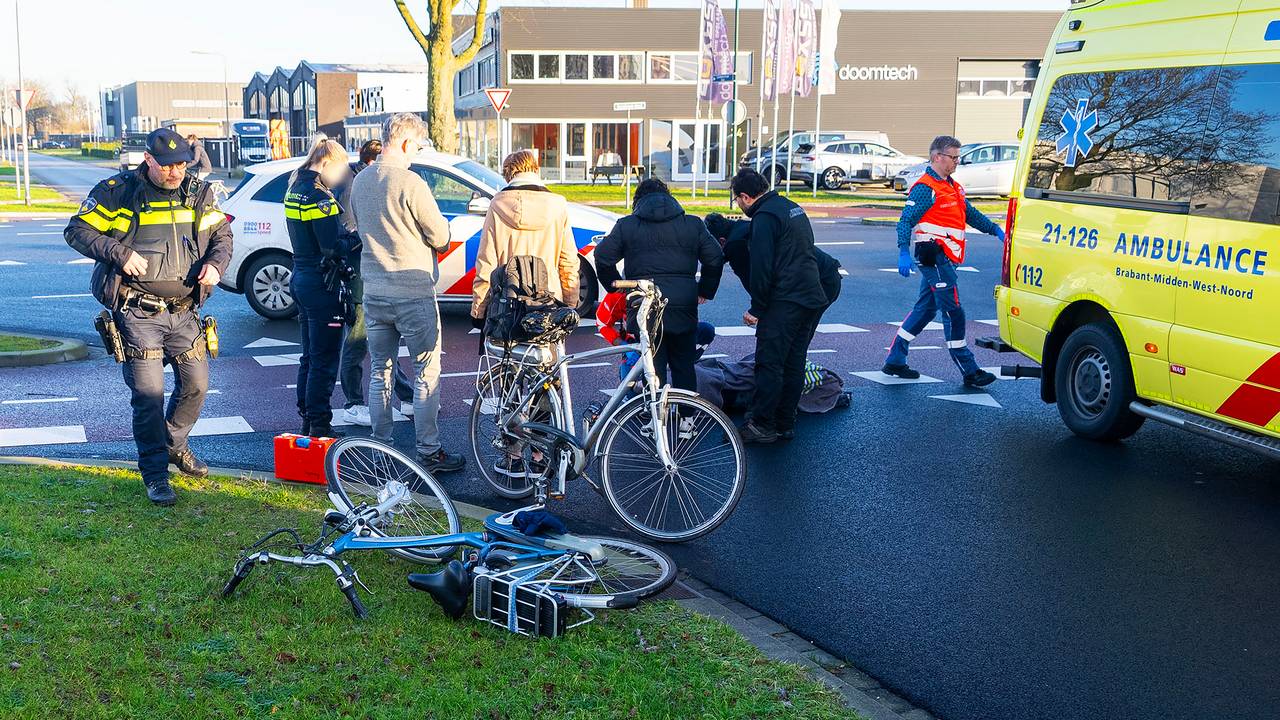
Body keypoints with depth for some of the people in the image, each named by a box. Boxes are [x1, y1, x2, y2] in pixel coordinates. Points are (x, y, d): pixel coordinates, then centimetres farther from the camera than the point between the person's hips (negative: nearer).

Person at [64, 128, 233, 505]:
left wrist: (216, 263, -4)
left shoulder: (198, 194, 7)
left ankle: (174, 444, 37)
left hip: (184, 311, 5)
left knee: (196, 384, 11)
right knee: (148, 394, -5)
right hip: (139, 314, -5)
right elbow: (77, 231, -3)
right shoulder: (117, 192, -5)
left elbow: (222, 233, 17)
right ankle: (155, 474, 7)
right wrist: (120, 254, -18)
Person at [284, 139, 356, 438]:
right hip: (321, 284, -10)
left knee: (310, 356, 18)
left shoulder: (295, 190, 12)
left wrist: (347, 234, 1)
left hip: (302, 278, 10)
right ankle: (320, 426, 3)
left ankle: (307, 419, 26)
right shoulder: (319, 197, -18)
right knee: (324, 360, -2)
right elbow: (334, 248, -22)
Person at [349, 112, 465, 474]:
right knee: (426, 373, 2)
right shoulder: (410, 183, -16)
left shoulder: (360, 181, 6)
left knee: (379, 371, 14)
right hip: (413, 292, -7)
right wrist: (441, 228, 10)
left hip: (373, 291, 7)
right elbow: (440, 238, -12)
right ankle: (428, 452, 6)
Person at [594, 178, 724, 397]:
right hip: (683, 309, 1)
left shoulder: (626, 225, 6)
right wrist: (705, 292, 16)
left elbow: (603, 257, 2)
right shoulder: (693, 224, 9)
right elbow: (715, 258, 6)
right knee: (684, 369, 13)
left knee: (652, 370, 4)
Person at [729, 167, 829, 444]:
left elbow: (761, 268, -17)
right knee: (794, 364, 12)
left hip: (785, 302, -9)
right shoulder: (793, 208, 18)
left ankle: (762, 426, -3)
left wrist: (757, 308, -10)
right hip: (813, 298, 9)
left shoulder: (764, 218, -12)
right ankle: (786, 424, 17)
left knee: (769, 363, -4)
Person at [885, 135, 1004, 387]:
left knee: (925, 309, 14)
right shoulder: (925, 188, -12)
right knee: (954, 312, -8)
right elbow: (905, 221, -18)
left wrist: (995, 229, 12)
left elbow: (971, 214, 25)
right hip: (934, 257, -10)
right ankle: (970, 371, -3)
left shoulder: (953, 187, 19)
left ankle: (894, 360, 21)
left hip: (943, 259, 10)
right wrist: (903, 253, -29)